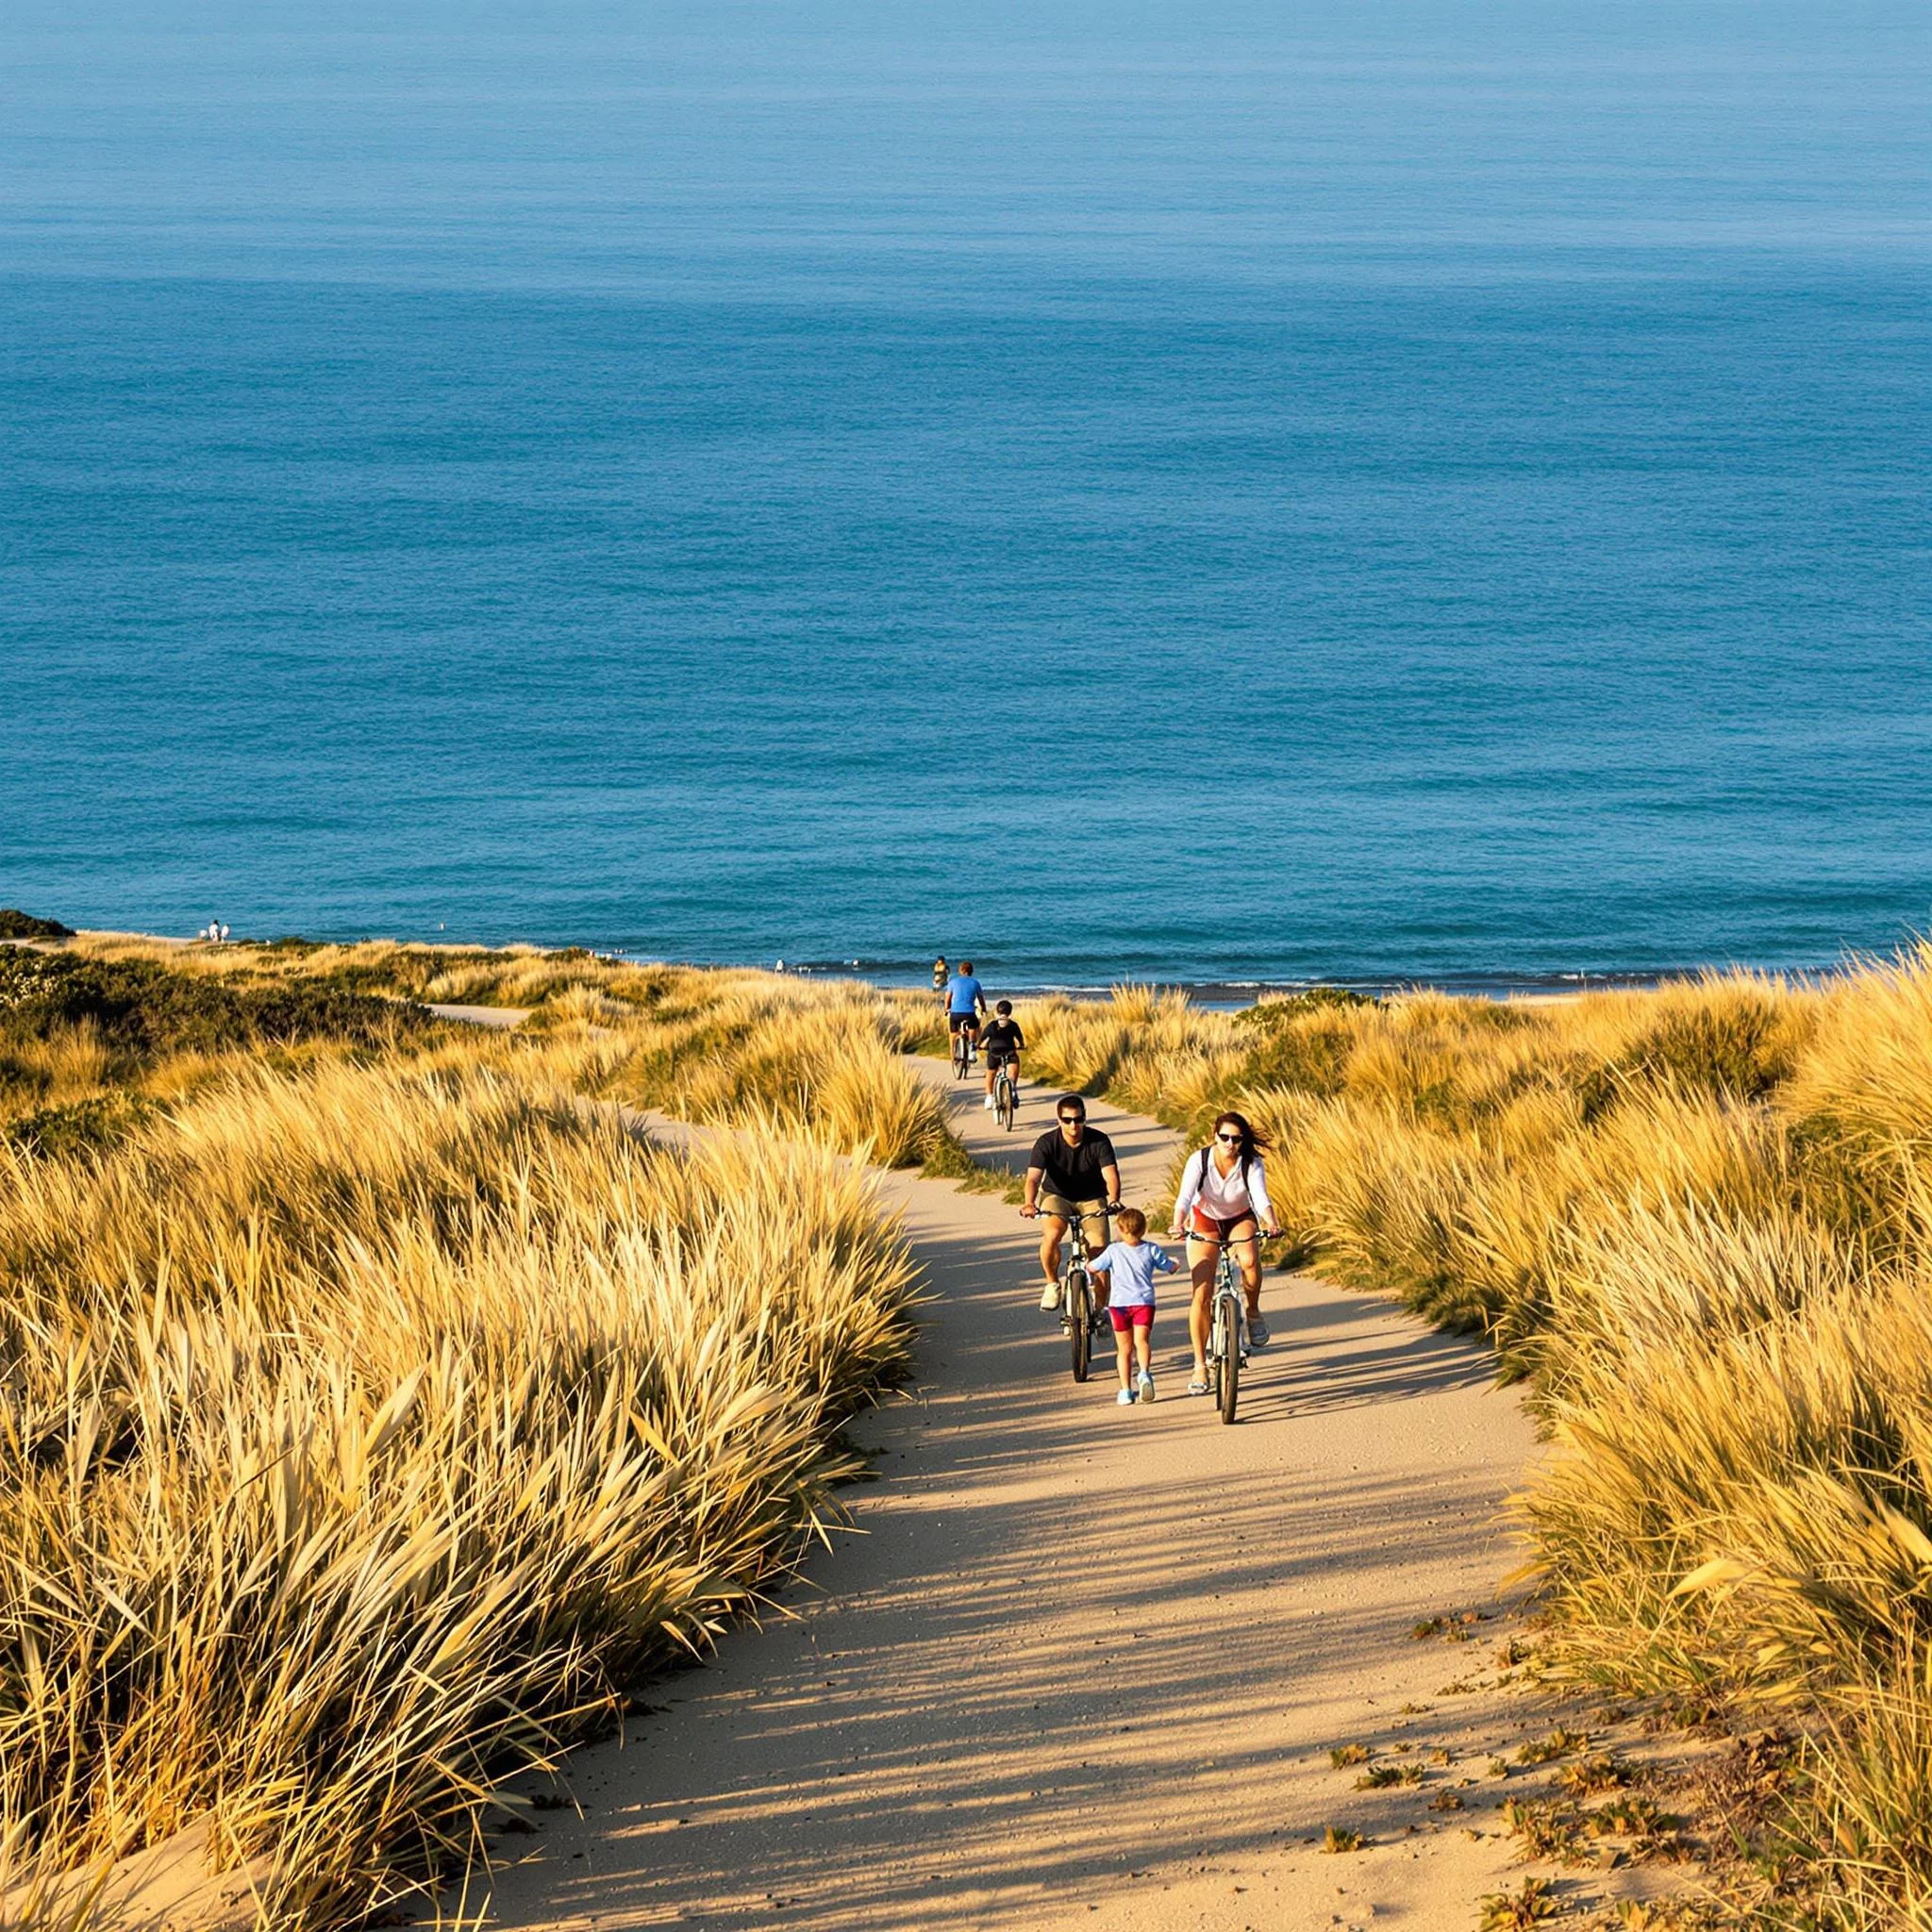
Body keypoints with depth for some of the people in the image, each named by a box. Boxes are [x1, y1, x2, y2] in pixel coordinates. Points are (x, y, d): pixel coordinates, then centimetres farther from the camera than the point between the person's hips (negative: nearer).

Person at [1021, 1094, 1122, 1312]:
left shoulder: (1099, 1141, -17)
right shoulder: (1046, 1143, -18)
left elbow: (1110, 1173, -29)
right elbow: (1033, 1177, -29)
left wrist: (1113, 1200, -49)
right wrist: (1029, 1203, -50)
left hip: (1091, 1199, 1)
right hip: (1057, 1196, 0)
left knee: (1099, 1249, -18)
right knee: (1051, 1235, -30)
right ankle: (1052, 1285, -3)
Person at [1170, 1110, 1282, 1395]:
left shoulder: (1252, 1163, -23)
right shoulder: (1199, 1160, -25)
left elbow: (1260, 1197, -37)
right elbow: (1185, 1197, -36)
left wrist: (1270, 1223, -57)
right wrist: (1177, 1225, -55)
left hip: (1240, 1220, 0)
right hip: (1205, 1221, 0)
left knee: (1249, 1259, -36)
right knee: (1202, 1295, -11)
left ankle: (1253, 1312, -7)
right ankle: (1200, 1366, -1)